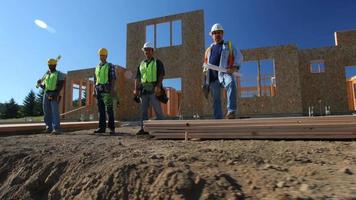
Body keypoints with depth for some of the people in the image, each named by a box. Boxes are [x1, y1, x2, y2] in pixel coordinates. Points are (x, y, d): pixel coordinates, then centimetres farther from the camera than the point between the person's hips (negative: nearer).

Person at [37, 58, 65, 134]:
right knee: (47, 111, 4)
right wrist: (41, 85, -5)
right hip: (46, 94, 6)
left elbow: (61, 85, -7)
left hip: (54, 95, -6)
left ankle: (56, 129, -18)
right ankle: (49, 127, 10)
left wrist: (55, 93, -18)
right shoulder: (46, 74, 20)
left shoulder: (59, 74, 4)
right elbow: (39, 82, 20)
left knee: (55, 111, -15)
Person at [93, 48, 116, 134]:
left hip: (107, 90, -5)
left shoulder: (110, 66, 2)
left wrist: (112, 90, -16)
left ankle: (111, 128, -5)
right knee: (101, 110, 4)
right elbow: (95, 80, 20)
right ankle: (102, 127, 7)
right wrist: (94, 91, 10)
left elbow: (113, 79, -6)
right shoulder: (97, 67, 20)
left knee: (109, 110, -8)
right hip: (99, 91, 6)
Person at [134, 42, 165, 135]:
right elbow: (137, 77, 14)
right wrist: (136, 89, 1)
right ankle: (143, 129, 11)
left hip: (154, 89, -5)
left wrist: (158, 86, -19)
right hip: (144, 89, 5)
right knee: (143, 110, 5)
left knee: (158, 110, -5)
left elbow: (161, 75, -5)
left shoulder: (157, 62, 7)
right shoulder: (141, 64, 20)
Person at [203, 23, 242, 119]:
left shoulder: (229, 45, 21)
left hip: (224, 73, -3)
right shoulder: (209, 50, 27)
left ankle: (231, 111, -44)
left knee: (231, 83, -36)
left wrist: (235, 66, -14)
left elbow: (239, 56, 8)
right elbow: (205, 67, 26)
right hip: (212, 76, 4)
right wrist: (205, 83, 18)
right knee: (216, 99, 0)